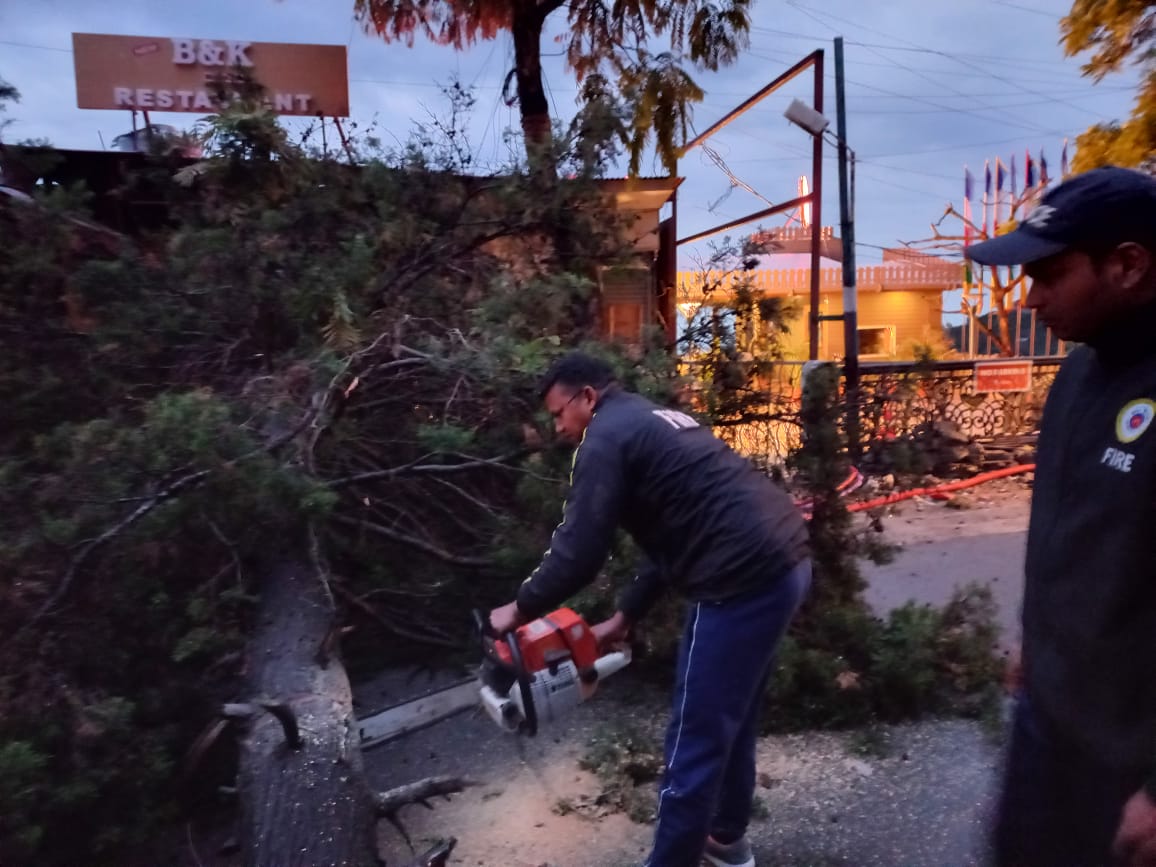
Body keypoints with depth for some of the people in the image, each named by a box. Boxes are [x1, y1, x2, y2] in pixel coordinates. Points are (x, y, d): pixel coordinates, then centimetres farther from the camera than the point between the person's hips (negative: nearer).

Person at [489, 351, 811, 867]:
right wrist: (625, 617, 27)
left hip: (743, 579, -10)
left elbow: (579, 552, -11)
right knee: (731, 719, 25)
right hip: (783, 561, 11)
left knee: (695, 742, 4)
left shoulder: (607, 437, -6)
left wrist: (520, 609, 5)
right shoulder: (656, 424, 23)